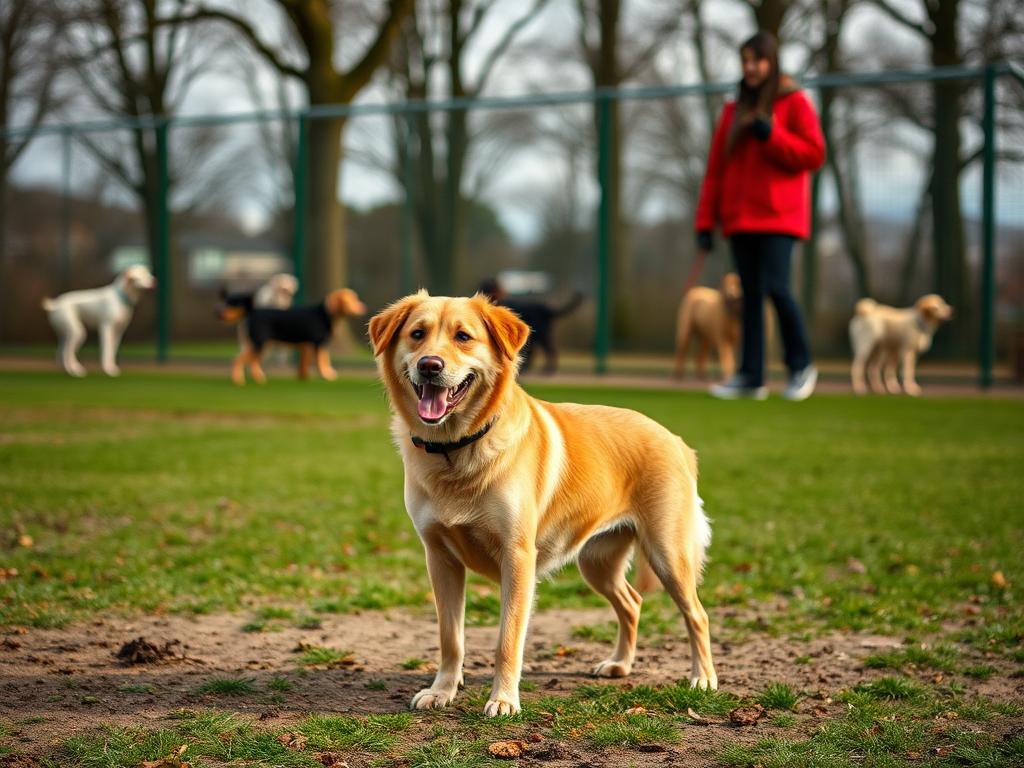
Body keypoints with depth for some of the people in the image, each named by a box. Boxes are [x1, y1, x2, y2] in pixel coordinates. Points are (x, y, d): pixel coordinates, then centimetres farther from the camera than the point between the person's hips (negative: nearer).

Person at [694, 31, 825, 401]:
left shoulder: (795, 103, 2)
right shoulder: (734, 111, 16)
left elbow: (814, 155, -6)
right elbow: (716, 169, 13)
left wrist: (771, 135, -16)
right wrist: (705, 223, 7)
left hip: (778, 215, -5)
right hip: (740, 217, 5)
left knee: (775, 287, -16)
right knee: (750, 295, 4)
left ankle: (801, 365, 2)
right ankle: (751, 376, 5)